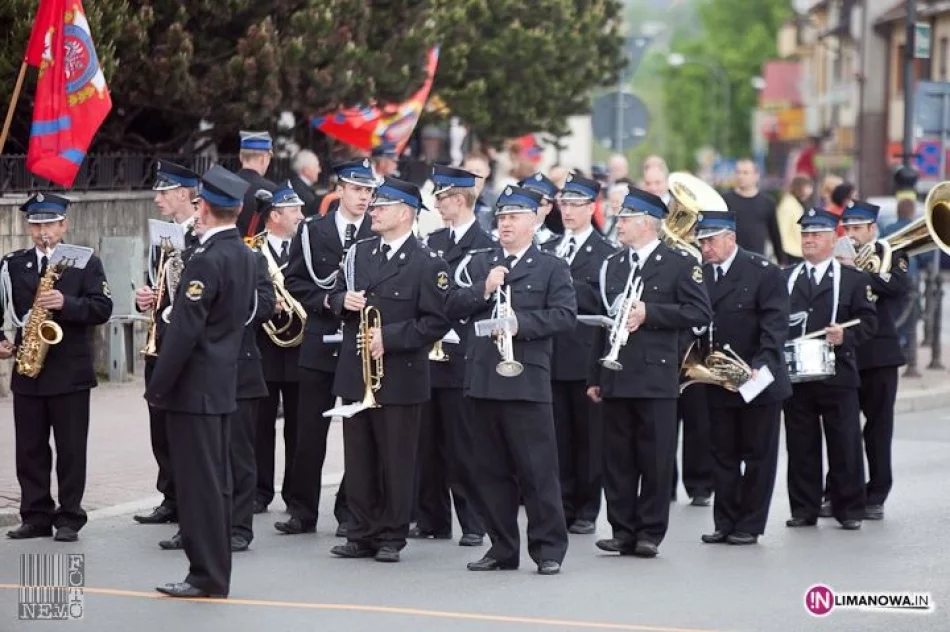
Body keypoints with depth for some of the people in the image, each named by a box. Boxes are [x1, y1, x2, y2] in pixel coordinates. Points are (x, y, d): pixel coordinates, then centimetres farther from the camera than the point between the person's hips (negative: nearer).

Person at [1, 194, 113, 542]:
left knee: (71, 449, 1)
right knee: (29, 448, 5)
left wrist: (66, 304, -22)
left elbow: (102, 308, -8)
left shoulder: (85, 262, 1)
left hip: (70, 372, -3)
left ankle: (69, 519, 6)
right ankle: (36, 517, 12)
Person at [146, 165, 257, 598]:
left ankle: (206, 575, -3)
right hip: (225, 385, 9)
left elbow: (185, 331, -21)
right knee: (216, 481, 13)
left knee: (198, 482, -5)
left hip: (193, 387, -9)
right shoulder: (247, 256, 9)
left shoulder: (207, 260, -19)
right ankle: (215, 572, 18)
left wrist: (157, 387, -15)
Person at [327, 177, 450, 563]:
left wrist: (389, 337, -18)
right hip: (355, 375, 6)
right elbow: (336, 296, 21)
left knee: (396, 462, 1)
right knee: (358, 459, 9)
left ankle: (391, 538, 8)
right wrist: (344, 301, -3)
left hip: (399, 378, -6)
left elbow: (436, 322, -11)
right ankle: (362, 534, 16)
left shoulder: (427, 264, -7)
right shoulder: (359, 253, 13)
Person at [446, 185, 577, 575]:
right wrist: (483, 290, -9)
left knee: (538, 469, -5)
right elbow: (452, 307, 7)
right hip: (483, 378, 4)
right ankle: (502, 549, 15)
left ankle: (549, 549, 0)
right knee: (491, 471, 8)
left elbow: (565, 316, -7)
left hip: (527, 380, -4)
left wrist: (522, 323, -18)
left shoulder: (551, 268, 5)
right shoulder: (479, 263, 16)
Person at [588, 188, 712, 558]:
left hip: (656, 376, -5)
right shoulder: (612, 266, 17)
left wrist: (649, 313, -14)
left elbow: (700, 313, -7)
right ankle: (623, 531, 9)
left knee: (656, 460, -2)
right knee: (617, 460, 4)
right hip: (616, 376, 5)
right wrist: (595, 377, 14)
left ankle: (650, 533, 4)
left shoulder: (680, 263, 0)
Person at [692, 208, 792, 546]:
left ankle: (750, 524, 8)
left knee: (757, 455, 3)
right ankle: (724, 522, 13)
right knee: (722, 454, 8)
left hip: (757, 379, -5)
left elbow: (775, 326, -13)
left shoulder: (764, 273, -8)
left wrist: (760, 366, -23)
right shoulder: (700, 274, 7)